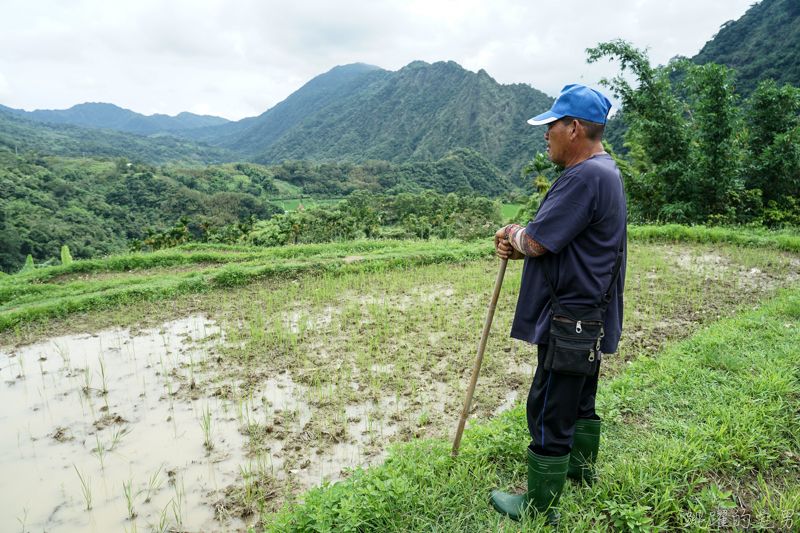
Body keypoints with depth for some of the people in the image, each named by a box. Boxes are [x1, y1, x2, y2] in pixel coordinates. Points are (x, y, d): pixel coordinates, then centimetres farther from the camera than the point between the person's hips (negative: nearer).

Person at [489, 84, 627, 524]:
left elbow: (537, 242, -24)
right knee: (579, 401, 27)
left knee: (549, 413, 1)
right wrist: (518, 246, -1)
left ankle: (539, 508, 17)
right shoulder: (603, 171, 13)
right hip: (590, 317, 11)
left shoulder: (585, 177, -23)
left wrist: (513, 234, -1)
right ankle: (581, 466, 47)